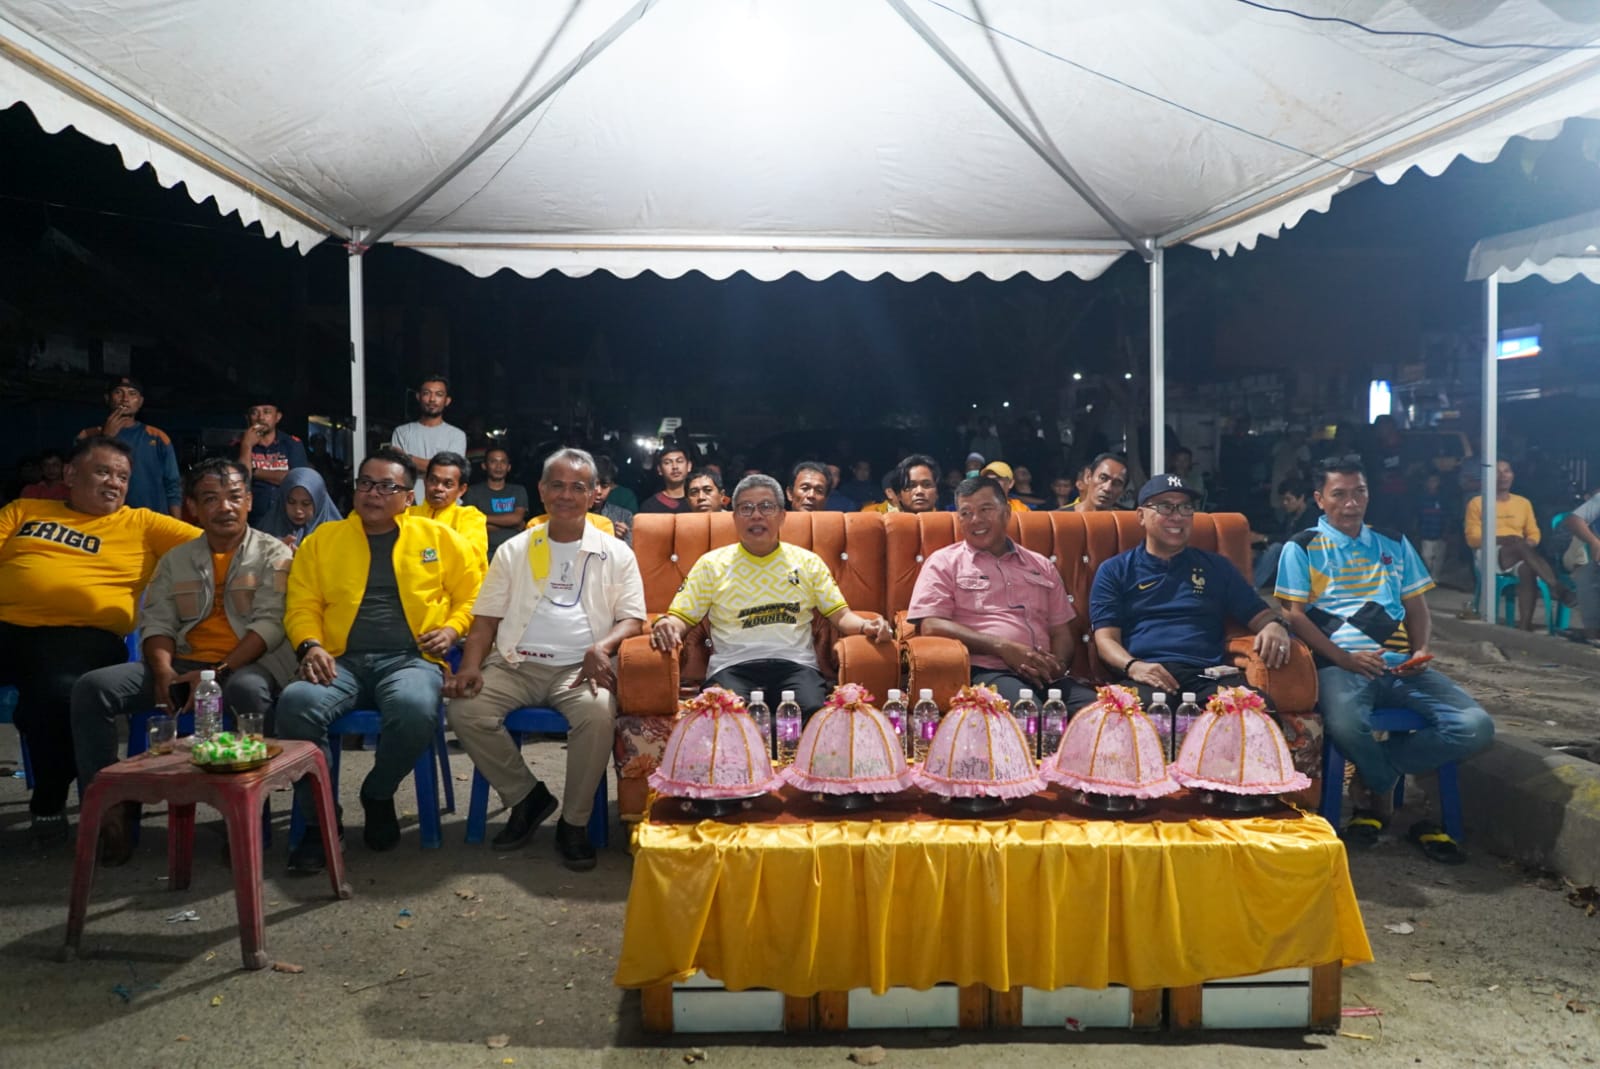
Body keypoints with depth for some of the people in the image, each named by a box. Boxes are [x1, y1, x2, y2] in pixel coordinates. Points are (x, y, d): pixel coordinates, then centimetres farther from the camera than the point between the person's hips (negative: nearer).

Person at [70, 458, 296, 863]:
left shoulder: (274, 554, 4)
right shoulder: (175, 560, 19)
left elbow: (269, 623, -8)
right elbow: (156, 621, 11)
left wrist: (219, 673, -20)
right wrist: (163, 671, -11)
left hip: (247, 664, -5)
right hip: (182, 665, 5)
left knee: (248, 692, -41)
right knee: (92, 687, -18)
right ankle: (110, 806, -11)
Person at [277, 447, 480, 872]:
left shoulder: (438, 537, 13)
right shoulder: (322, 540, 16)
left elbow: (473, 594, 15)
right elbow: (302, 606, 12)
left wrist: (452, 629, -2)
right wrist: (310, 645, -7)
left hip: (410, 658, -1)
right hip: (342, 660, 2)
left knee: (415, 708, -37)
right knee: (296, 702, -33)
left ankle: (378, 794, -3)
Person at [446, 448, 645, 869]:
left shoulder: (615, 553, 11)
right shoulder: (514, 550, 16)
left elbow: (633, 618, 5)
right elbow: (486, 618, 13)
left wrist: (602, 647, -17)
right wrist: (471, 665, -7)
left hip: (581, 667, -2)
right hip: (516, 663, 3)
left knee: (598, 712, -35)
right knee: (465, 710, -25)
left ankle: (574, 821, -12)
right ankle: (527, 796, -2)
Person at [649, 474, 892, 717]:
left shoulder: (808, 562, 18)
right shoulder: (711, 564, 15)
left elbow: (840, 614, 17)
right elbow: (681, 615, 14)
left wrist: (865, 626, -5)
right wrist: (667, 625, -11)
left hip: (795, 664, 1)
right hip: (732, 667, -1)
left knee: (814, 713, -33)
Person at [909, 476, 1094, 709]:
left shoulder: (1042, 566, 25)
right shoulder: (944, 563, 11)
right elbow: (931, 626, -2)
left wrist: (1058, 665, -3)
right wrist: (1003, 647, -11)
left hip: (1044, 675, 4)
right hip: (987, 672, -4)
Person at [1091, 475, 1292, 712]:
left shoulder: (1217, 566, 25)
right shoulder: (1114, 571, 17)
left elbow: (1259, 614, 22)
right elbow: (1106, 638, 7)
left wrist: (1275, 626, -4)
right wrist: (1133, 666, -16)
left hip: (1208, 675, 3)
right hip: (1147, 678, -2)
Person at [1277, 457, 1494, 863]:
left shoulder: (1394, 544, 22)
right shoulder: (1302, 548, 7)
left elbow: (1417, 608, 23)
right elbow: (1295, 615, -2)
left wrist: (1421, 651, 1)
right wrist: (1345, 659, -13)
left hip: (1399, 663, 5)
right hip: (1340, 665, -4)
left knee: (1476, 726, -18)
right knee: (1345, 725, -38)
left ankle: (1370, 774, -3)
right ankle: (1384, 788, -2)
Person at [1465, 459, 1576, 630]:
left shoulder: (1523, 502, 20)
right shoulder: (1477, 503, 8)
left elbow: (1534, 534, 20)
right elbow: (1472, 538, 2)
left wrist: (1529, 543, -4)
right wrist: (1496, 540, -14)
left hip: (1519, 555, 3)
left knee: (1527, 569, -36)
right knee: (1517, 541, -37)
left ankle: (1525, 626, -41)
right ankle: (1557, 587, -44)